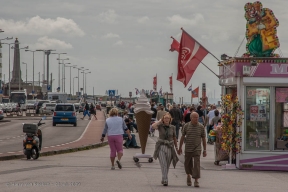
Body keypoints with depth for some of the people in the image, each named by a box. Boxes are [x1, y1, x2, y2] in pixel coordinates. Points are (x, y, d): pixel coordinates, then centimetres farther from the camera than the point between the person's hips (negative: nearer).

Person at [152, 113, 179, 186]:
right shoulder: (160, 126, -2)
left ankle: (163, 180, 26)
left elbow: (174, 138, 13)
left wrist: (176, 147, 13)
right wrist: (160, 121, -11)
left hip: (169, 148, 3)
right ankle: (165, 180, -24)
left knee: (167, 166, 9)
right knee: (163, 164, -16)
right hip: (161, 147, -3)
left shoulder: (172, 127, 5)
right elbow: (153, 126, -24)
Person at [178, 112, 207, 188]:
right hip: (188, 149, 1)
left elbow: (203, 139, 4)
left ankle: (196, 181, -12)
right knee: (188, 164, 11)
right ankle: (188, 176, 39)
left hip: (197, 149, -1)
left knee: (196, 164, -12)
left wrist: (204, 150, 4)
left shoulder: (201, 127, -2)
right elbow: (182, 137, 8)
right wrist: (180, 147, 10)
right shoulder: (186, 126, -1)